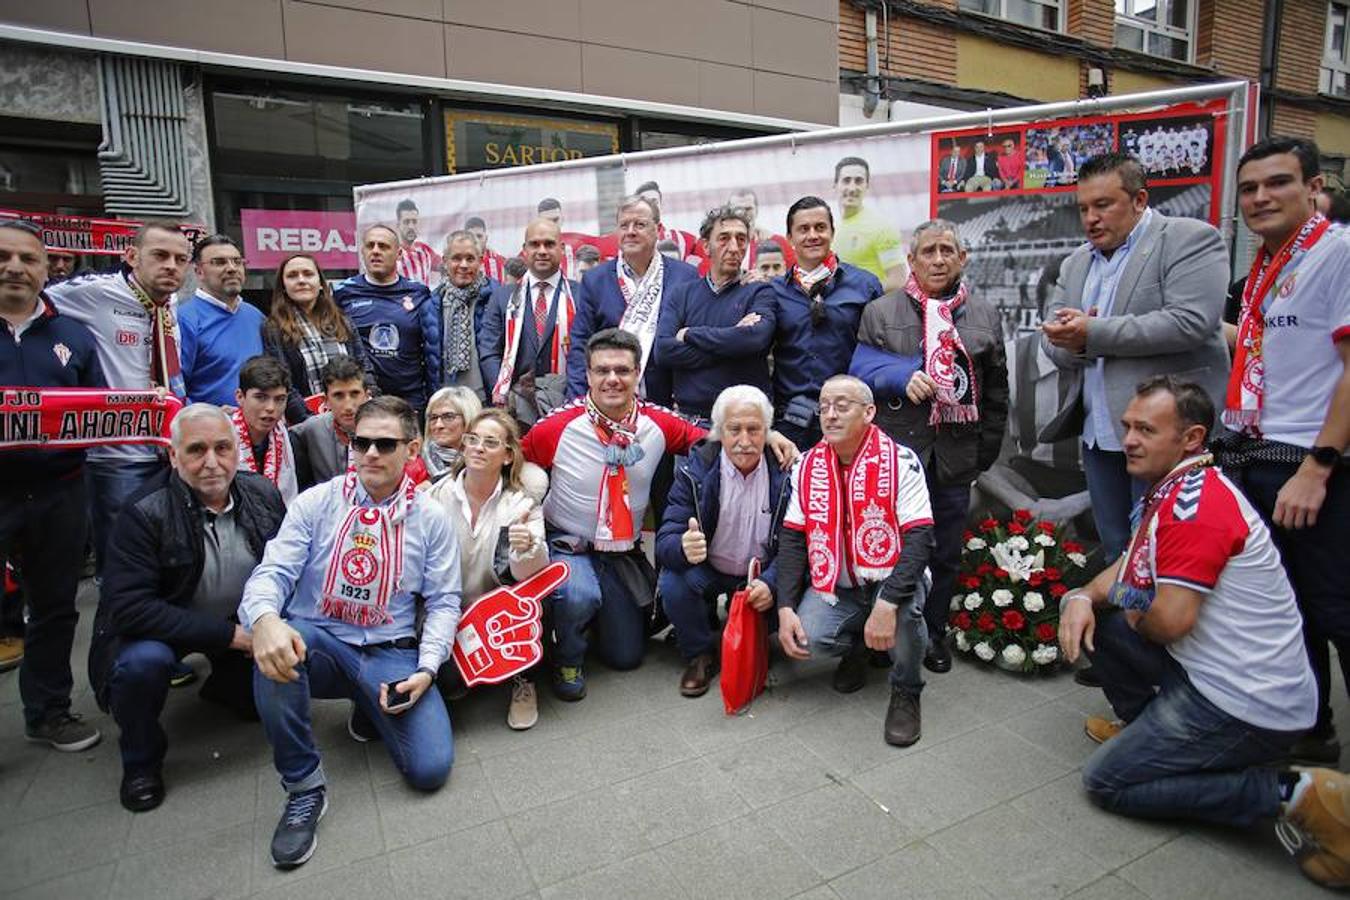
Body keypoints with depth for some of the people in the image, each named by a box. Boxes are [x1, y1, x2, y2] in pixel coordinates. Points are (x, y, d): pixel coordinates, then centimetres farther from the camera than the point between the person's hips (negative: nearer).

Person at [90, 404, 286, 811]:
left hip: (242, 624, 4)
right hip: (159, 627, -3)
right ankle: (141, 760, -3)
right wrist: (229, 636, -32)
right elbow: (128, 608, -28)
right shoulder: (144, 513, -23)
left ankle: (222, 684, 28)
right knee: (144, 661, -32)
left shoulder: (263, 495, -11)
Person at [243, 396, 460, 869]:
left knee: (430, 768, -17)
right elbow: (272, 572, -9)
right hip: (318, 644, 0)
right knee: (277, 644, -36)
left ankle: (373, 708, 18)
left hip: (390, 654, 0)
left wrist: (426, 669, -13)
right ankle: (303, 786, -15)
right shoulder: (316, 503, 0)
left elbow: (443, 601, 1)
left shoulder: (431, 517, 0)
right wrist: (265, 619, -34)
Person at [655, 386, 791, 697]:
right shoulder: (695, 471, -15)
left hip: (762, 573, 2)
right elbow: (665, 540, -21)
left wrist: (771, 583, -33)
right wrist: (684, 548, -46)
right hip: (707, 570, -1)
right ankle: (700, 655, 0)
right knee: (672, 585, -30)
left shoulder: (784, 473, -13)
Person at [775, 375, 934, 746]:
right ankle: (857, 646, 15)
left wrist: (887, 604, -33)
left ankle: (906, 693, -3)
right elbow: (791, 539, -2)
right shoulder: (807, 466, -2)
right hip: (834, 584, 3)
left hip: (890, 577, -2)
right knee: (809, 637, -23)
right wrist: (785, 608, -13)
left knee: (902, 606, -34)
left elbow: (919, 538, -21)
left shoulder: (900, 462, -13)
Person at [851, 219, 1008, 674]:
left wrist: (987, 450, 6)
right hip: (897, 450, -2)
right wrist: (904, 376, -17)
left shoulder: (986, 314, 10)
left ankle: (934, 632, 29)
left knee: (946, 551, 12)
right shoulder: (881, 311, 4)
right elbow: (861, 368, 1)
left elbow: (996, 390, 11)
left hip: (955, 455, 3)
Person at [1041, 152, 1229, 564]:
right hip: (1099, 433, 6)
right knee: (1117, 555, 14)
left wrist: (1093, 334, -18)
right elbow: (1055, 340, 12)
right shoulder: (1076, 263, 16)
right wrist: (1071, 343, -11)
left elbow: (1191, 322, -17)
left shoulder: (1190, 238, -4)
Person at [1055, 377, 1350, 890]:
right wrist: (1083, 597, -5)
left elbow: (1171, 619, -28)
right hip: (1218, 672, 10)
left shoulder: (1195, 501, -23)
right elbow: (1129, 569, 16)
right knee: (1097, 615, 13)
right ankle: (1142, 727, 23)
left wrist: (1135, 615, -4)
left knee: (1105, 782, -3)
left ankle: (1290, 794, -5)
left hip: (1247, 703, -10)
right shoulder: (1171, 489, 9)